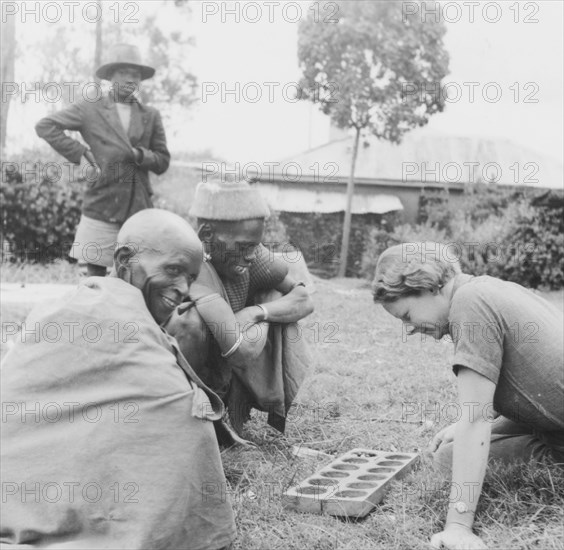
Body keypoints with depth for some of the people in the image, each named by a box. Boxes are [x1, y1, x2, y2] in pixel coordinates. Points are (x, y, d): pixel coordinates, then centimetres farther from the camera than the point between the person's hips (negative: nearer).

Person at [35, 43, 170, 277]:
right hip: (101, 207, -2)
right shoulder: (90, 108, 4)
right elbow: (45, 126, 0)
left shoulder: (150, 115, 12)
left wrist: (139, 155, -8)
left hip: (139, 208, 2)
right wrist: (82, 152, -5)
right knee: (95, 276, 0)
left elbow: (163, 162, 12)